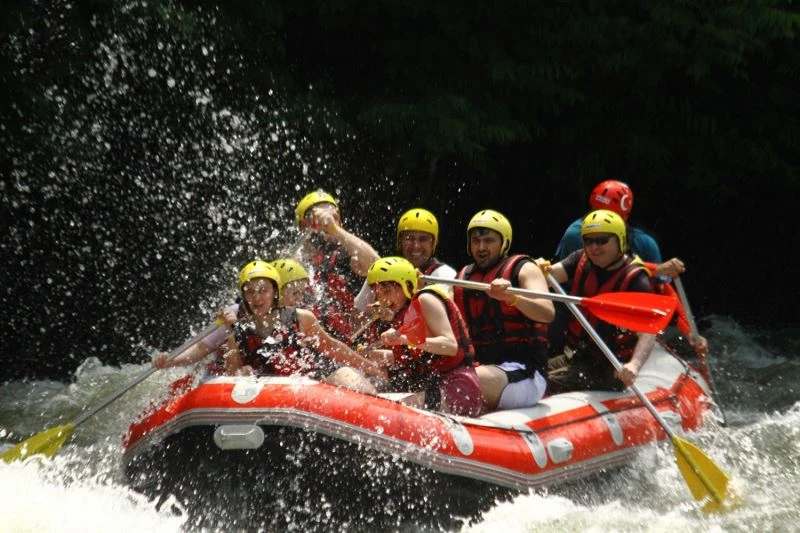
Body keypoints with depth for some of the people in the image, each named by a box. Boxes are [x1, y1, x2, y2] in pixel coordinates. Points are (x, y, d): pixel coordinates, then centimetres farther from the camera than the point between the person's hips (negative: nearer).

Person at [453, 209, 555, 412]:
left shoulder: (522, 269, 2)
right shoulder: (463, 278, 19)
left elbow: (547, 313, -15)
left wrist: (511, 297, -32)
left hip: (524, 374, -5)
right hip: (481, 367, 5)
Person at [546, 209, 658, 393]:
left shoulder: (635, 280, -15)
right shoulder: (581, 260, 5)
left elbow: (647, 333, -25)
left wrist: (634, 365, -45)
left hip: (609, 370, -7)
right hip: (574, 357, 7)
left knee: (543, 387, -24)